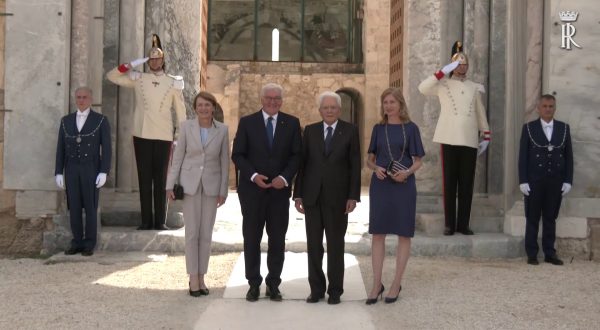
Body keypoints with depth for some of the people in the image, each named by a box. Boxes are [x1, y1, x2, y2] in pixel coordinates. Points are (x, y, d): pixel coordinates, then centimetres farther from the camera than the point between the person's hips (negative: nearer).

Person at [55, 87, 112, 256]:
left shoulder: (101, 120, -3)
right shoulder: (66, 121, 7)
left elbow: (106, 148, -6)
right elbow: (61, 148, 8)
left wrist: (104, 173, -14)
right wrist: (58, 173, 1)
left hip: (91, 169, -3)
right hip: (72, 169, 3)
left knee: (90, 207, -2)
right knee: (74, 206, 4)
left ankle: (89, 244, 8)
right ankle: (77, 243, 13)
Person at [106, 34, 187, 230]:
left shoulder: (173, 83, 3)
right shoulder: (138, 79, 6)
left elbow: (180, 111, 5)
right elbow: (111, 76, 11)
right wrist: (129, 66, -4)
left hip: (164, 137, -1)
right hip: (141, 135, 1)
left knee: (160, 180, 2)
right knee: (144, 179, 5)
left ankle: (160, 221, 8)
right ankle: (146, 220, 11)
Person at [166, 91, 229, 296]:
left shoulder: (222, 130, 0)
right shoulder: (186, 127, -2)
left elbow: (224, 161, 3)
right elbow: (178, 157, 1)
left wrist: (223, 190, 1)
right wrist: (170, 185, -2)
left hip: (211, 185, 1)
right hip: (190, 183, -1)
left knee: (206, 233, 5)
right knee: (192, 232, -1)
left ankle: (201, 276, 15)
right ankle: (193, 277, 8)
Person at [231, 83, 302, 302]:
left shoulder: (292, 123, 4)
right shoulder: (247, 122, 1)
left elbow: (296, 155, 2)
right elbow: (237, 155, 0)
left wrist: (285, 177, -13)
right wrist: (253, 175, -14)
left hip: (280, 189, 1)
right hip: (252, 189, -1)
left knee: (278, 240, 6)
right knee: (251, 238, 6)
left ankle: (273, 284, 17)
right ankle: (254, 284, 17)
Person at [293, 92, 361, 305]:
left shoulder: (350, 131, 2)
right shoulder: (310, 131, 8)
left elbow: (355, 165, -1)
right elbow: (302, 163, 7)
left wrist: (353, 196, -7)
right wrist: (298, 194, 2)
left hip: (337, 197, -2)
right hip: (312, 196, 2)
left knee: (335, 246, 5)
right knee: (313, 245, 6)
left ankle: (335, 291, 14)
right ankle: (316, 289, 16)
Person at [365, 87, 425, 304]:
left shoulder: (410, 128, 2)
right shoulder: (378, 129, 9)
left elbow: (418, 161, 2)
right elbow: (370, 159, 13)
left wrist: (407, 172, -18)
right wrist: (375, 168, -9)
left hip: (403, 186, -2)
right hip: (380, 185, 2)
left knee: (403, 234, 3)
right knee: (377, 234, 1)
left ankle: (396, 284, 13)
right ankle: (377, 284, 9)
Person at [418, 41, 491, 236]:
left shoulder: (475, 87, 12)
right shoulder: (443, 85, 4)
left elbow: (480, 114, 16)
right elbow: (423, 88, -13)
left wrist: (486, 136, 12)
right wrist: (443, 71, -13)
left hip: (470, 141, 3)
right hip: (449, 140, -3)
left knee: (466, 184, 4)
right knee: (449, 183, 1)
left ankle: (463, 224, 10)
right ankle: (450, 224, 6)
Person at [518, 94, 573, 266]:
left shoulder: (564, 128, 7)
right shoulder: (529, 128, 1)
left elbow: (568, 156, 6)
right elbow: (523, 156, -1)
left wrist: (568, 181, 0)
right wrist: (523, 181, -7)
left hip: (556, 181, 2)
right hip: (534, 181, -2)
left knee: (550, 218, 7)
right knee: (532, 219, 5)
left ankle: (549, 253, 14)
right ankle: (532, 254, 11)